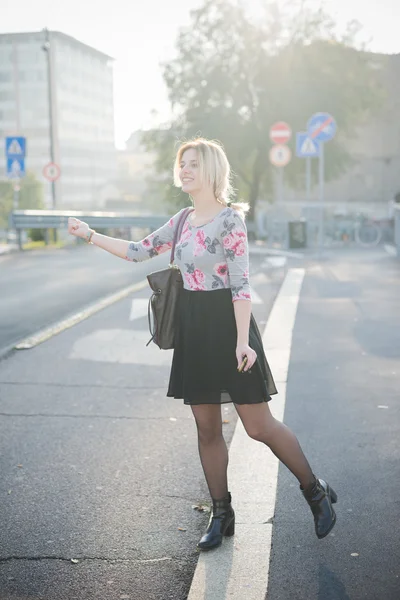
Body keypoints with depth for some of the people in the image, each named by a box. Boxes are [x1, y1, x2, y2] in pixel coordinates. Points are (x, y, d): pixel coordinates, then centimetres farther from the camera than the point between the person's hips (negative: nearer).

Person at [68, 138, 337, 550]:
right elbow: (138, 252, 15)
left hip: (227, 325, -7)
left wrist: (242, 340, -21)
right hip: (193, 330, 7)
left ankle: (315, 491, 20)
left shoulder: (229, 218, -11)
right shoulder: (182, 221, 11)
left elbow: (240, 284, -16)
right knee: (207, 429, 11)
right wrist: (89, 235, 11)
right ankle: (221, 514, 24)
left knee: (259, 427, -1)